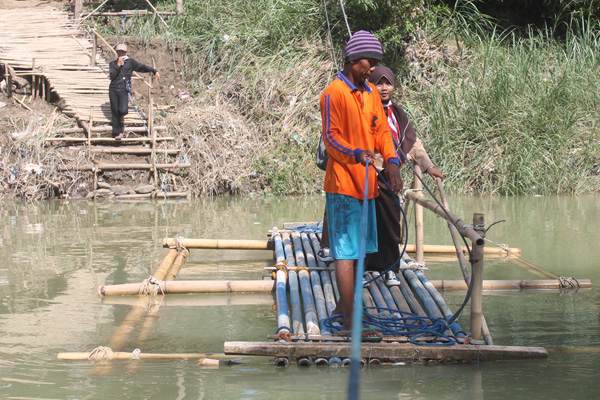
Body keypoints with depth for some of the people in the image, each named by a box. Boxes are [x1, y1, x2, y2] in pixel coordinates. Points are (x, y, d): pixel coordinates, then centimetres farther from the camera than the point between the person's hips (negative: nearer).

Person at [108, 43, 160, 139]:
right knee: (115, 112, 2)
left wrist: (154, 71, -3)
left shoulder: (130, 62, 11)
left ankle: (121, 117, 17)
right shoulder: (112, 64, 12)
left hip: (123, 90, -2)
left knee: (123, 110, -20)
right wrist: (118, 65, -9)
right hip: (113, 89, 2)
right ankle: (118, 132, 13)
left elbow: (142, 67, 7)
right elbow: (112, 76, -2)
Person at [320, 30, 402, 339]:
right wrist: (356, 154, -34)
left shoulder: (371, 92, 14)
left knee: (356, 249, 17)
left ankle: (344, 306, 31)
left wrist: (391, 161, -3)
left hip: (365, 183, 9)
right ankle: (349, 322, -9)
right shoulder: (334, 93, -12)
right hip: (343, 184, -9)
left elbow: (381, 130, 14)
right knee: (346, 251, -9)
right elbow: (330, 139, -17)